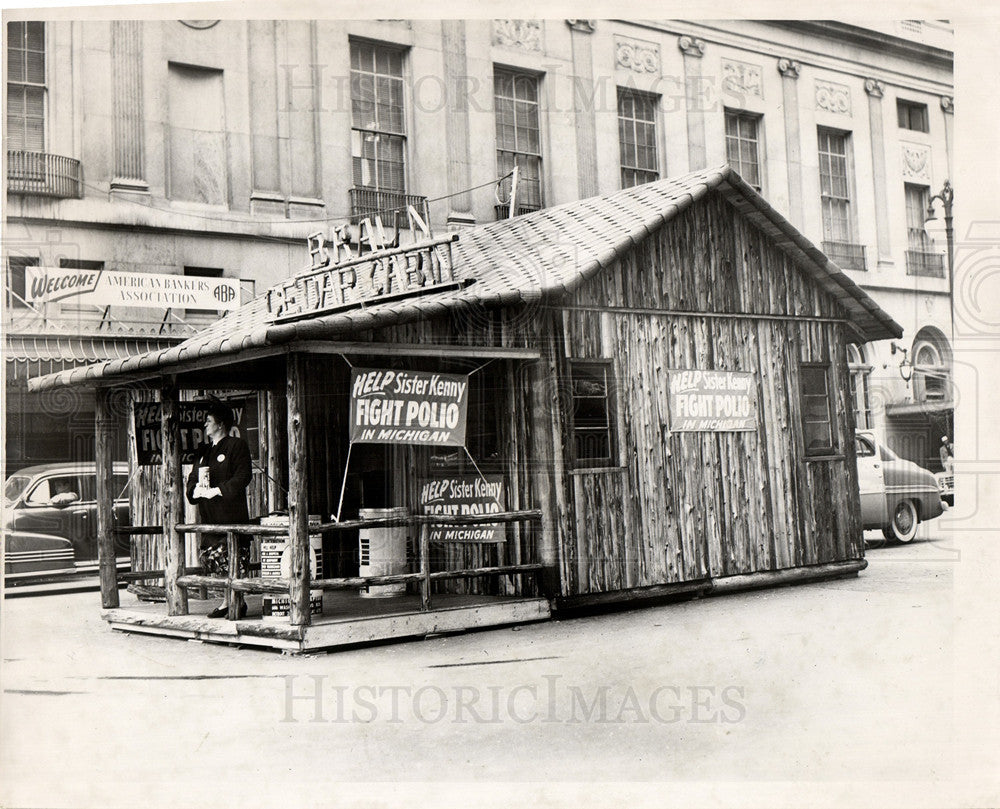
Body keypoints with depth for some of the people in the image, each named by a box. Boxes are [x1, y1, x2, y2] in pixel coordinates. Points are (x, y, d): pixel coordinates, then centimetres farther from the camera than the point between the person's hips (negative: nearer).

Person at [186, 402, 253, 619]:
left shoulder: (236, 446, -1)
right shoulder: (204, 451, 21)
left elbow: (242, 478, -12)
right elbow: (192, 480, 21)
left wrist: (216, 491, -17)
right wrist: (196, 490, -3)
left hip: (231, 517, -7)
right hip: (209, 517, 7)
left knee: (230, 559, -8)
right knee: (209, 557, 5)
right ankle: (230, 600, 15)